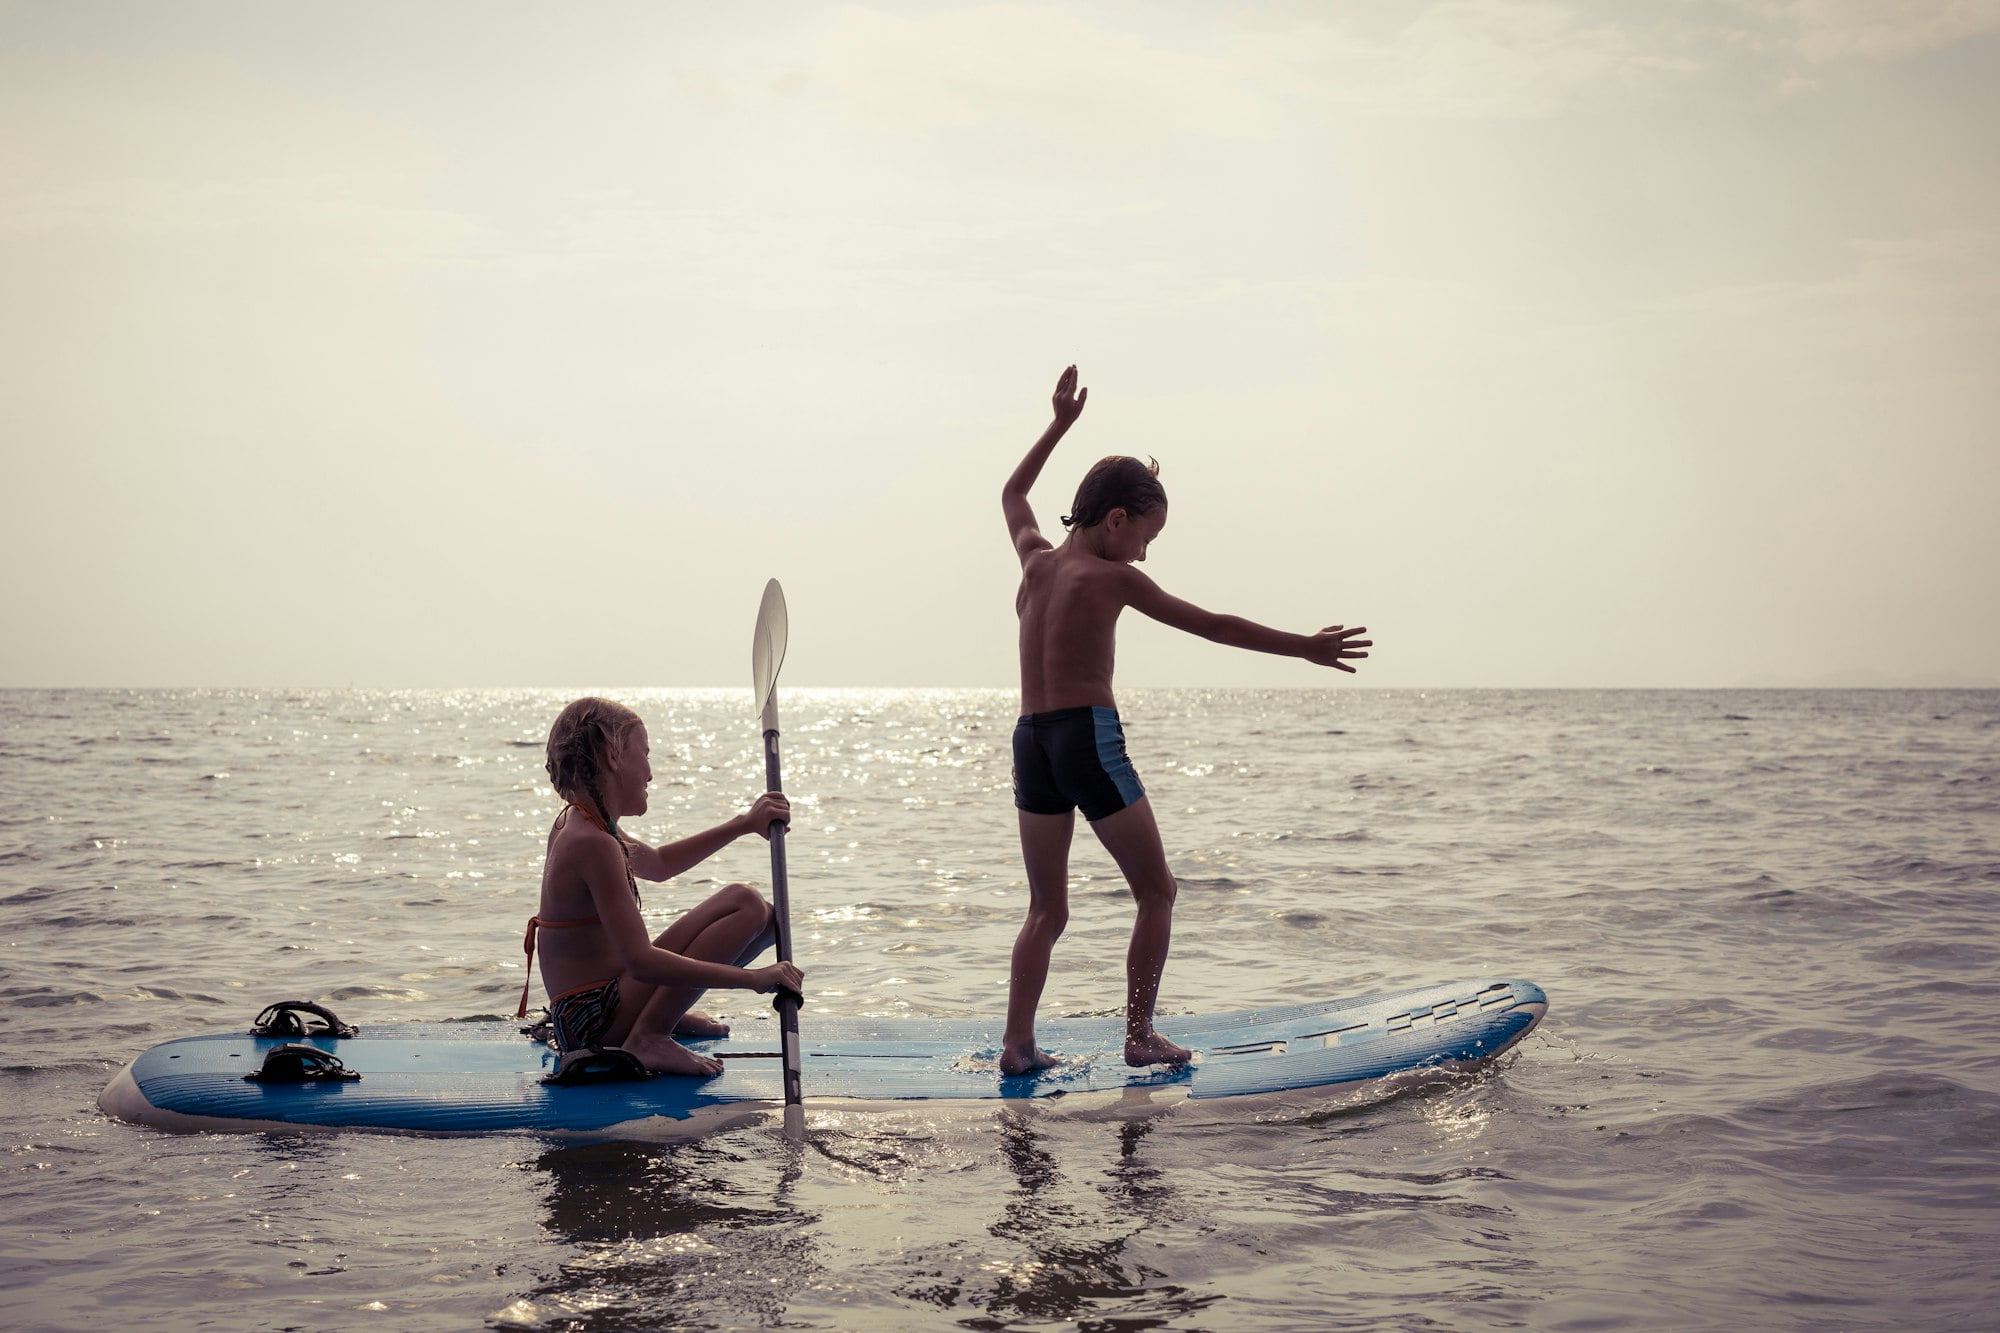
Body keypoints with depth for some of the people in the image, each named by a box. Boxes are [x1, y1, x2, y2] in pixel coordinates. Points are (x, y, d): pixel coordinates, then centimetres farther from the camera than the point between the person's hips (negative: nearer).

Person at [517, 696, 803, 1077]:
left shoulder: (579, 824, 11)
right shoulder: (593, 843, -21)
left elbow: (659, 863, 30)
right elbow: (641, 962, -28)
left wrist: (743, 825, 21)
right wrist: (752, 978, -27)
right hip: (599, 1023, -10)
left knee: (766, 918, 14)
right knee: (744, 904, -17)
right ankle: (649, 1038, -15)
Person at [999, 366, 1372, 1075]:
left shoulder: (1035, 560, 11)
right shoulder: (1113, 578, -5)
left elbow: (1013, 493, 32)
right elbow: (1212, 626, -4)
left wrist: (1060, 423, 39)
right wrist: (1303, 647, 1)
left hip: (1030, 743, 7)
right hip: (1090, 740, -7)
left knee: (1047, 909, 13)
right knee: (1156, 892, 7)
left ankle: (1017, 1044, 6)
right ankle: (1140, 1037, 7)